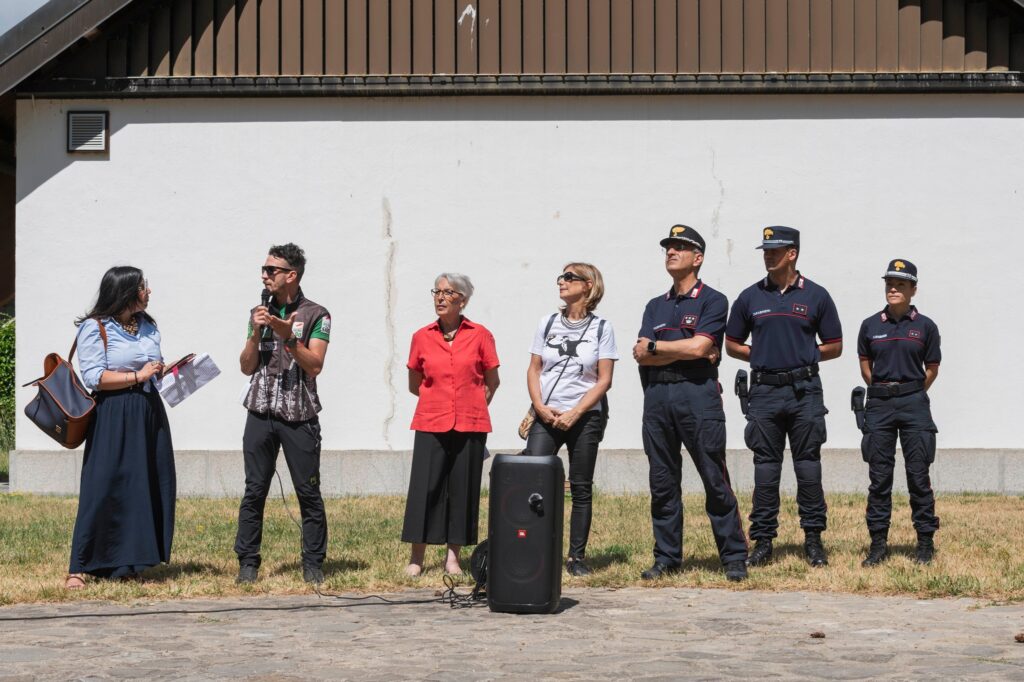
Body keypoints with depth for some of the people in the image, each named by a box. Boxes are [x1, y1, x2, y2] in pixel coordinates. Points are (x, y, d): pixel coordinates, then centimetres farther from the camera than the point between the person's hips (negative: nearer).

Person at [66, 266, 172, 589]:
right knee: (101, 492, -9)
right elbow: (93, 377, -14)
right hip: (113, 419, -7)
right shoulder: (95, 328, -6)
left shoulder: (148, 326, 14)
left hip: (150, 415, 7)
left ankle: (127, 564, 9)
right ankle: (78, 568, -3)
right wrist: (137, 376, -15)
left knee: (147, 490, 2)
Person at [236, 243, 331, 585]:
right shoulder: (259, 313, 13)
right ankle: (248, 562, 5)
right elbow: (246, 367, 9)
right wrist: (256, 332, -5)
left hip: (299, 416, -3)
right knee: (254, 491, 1)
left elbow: (315, 365, -9)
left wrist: (288, 337, -20)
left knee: (308, 491, -1)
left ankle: (313, 563, 6)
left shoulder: (316, 315, 0)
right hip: (261, 414, 3)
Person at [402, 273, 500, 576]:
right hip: (431, 424, 0)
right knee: (425, 488, -4)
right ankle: (416, 558, 2)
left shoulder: (480, 335, 2)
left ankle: (453, 557, 12)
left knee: (463, 489, 3)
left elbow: (492, 382, 12)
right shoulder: (422, 338, 5)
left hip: (470, 426, 0)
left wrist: (472, 407, 12)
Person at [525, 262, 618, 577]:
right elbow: (534, 370, 10)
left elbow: (604, 380, -3)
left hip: (584, 418, -2)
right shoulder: (548, 323, 9)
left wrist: (573, 414, -11)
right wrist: (540, 407, -6)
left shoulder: (601, 328, 0)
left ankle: (577, 556, 10)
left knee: (581, 488, 4)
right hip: (546, 417, 2)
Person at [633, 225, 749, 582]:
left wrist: (654, 346, 0)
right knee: (662, 483, 6)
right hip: (656, 396, 5)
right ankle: (666, 558, 13)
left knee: (716, 480, -5)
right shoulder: (655, 306, 19)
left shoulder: (712, 301, 3)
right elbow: (642, 356, 6)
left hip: (698, 395, -5)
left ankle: (734, 557, -1)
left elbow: (699, 346, -12)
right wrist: (686, 352, -6)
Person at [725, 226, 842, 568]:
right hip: (765, 391, 2)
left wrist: (802, 356, -1)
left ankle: (813, 538, 8)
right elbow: (732, 344, 15)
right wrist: (763, 356, 3)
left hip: (805, 390, -1)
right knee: (765, 469, 3)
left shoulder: (815, 296, 4)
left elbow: (834, 346, 8)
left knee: (808, 467, 1)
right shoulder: (750, 297, 8)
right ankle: (763, 541, 8)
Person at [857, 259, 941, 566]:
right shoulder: (871, 326, 5)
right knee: (879, 476, 3)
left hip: (914, 404, -2)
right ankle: (878, 543, 8)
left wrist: (911, 395, 9)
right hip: (878, 405, 2)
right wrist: (883, 390, 11)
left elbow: (932, 369, 9)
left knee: (918, 474, 0)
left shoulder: (925, 327, 1)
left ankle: (926, 542, 8)